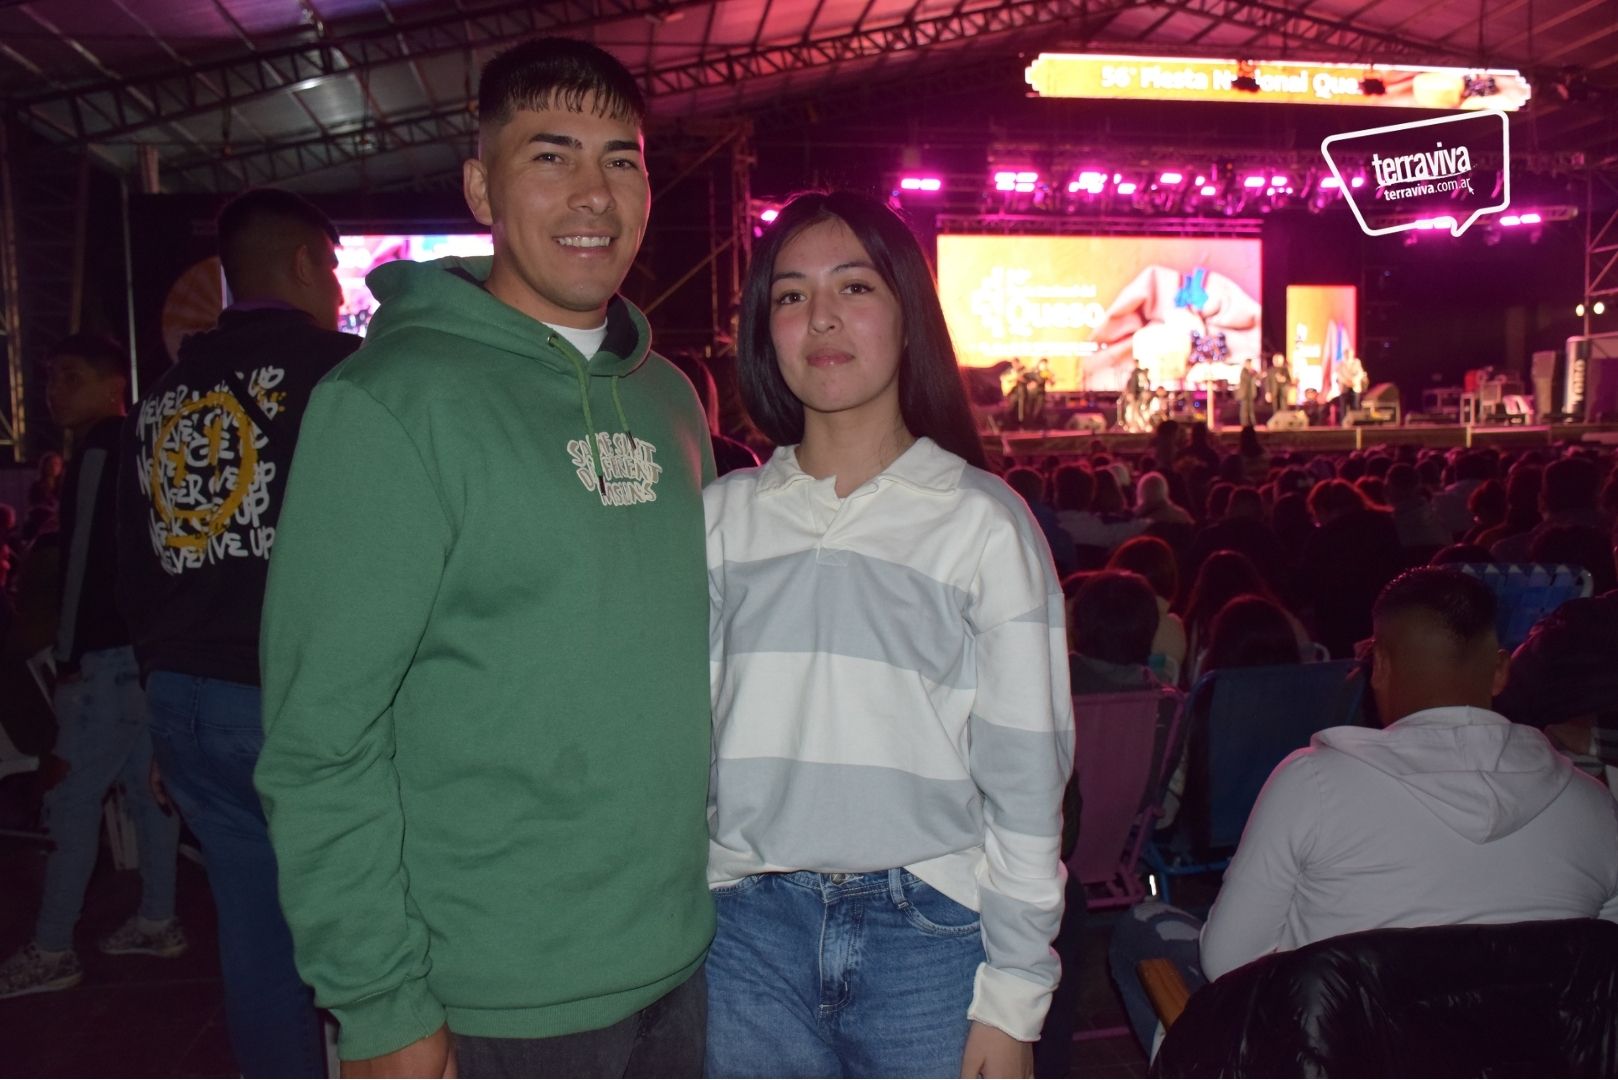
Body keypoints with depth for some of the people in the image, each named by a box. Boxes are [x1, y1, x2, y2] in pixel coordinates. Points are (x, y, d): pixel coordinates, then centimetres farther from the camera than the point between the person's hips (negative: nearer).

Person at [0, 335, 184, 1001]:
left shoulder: (98, 453, -11)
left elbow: (86, 560, -16)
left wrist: (69, 658, -14)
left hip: (109, 654, -9)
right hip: (145, 648, 9)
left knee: (72, 799, -4)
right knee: (146, 784, 13)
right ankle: (157, 921, 21)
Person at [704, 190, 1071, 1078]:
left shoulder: (983, 520, -5)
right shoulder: (723, 517, 4)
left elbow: (1025, 778, -4)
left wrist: (1012, 1001, -4)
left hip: (930, 930, -2)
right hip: (750, 923, 2)